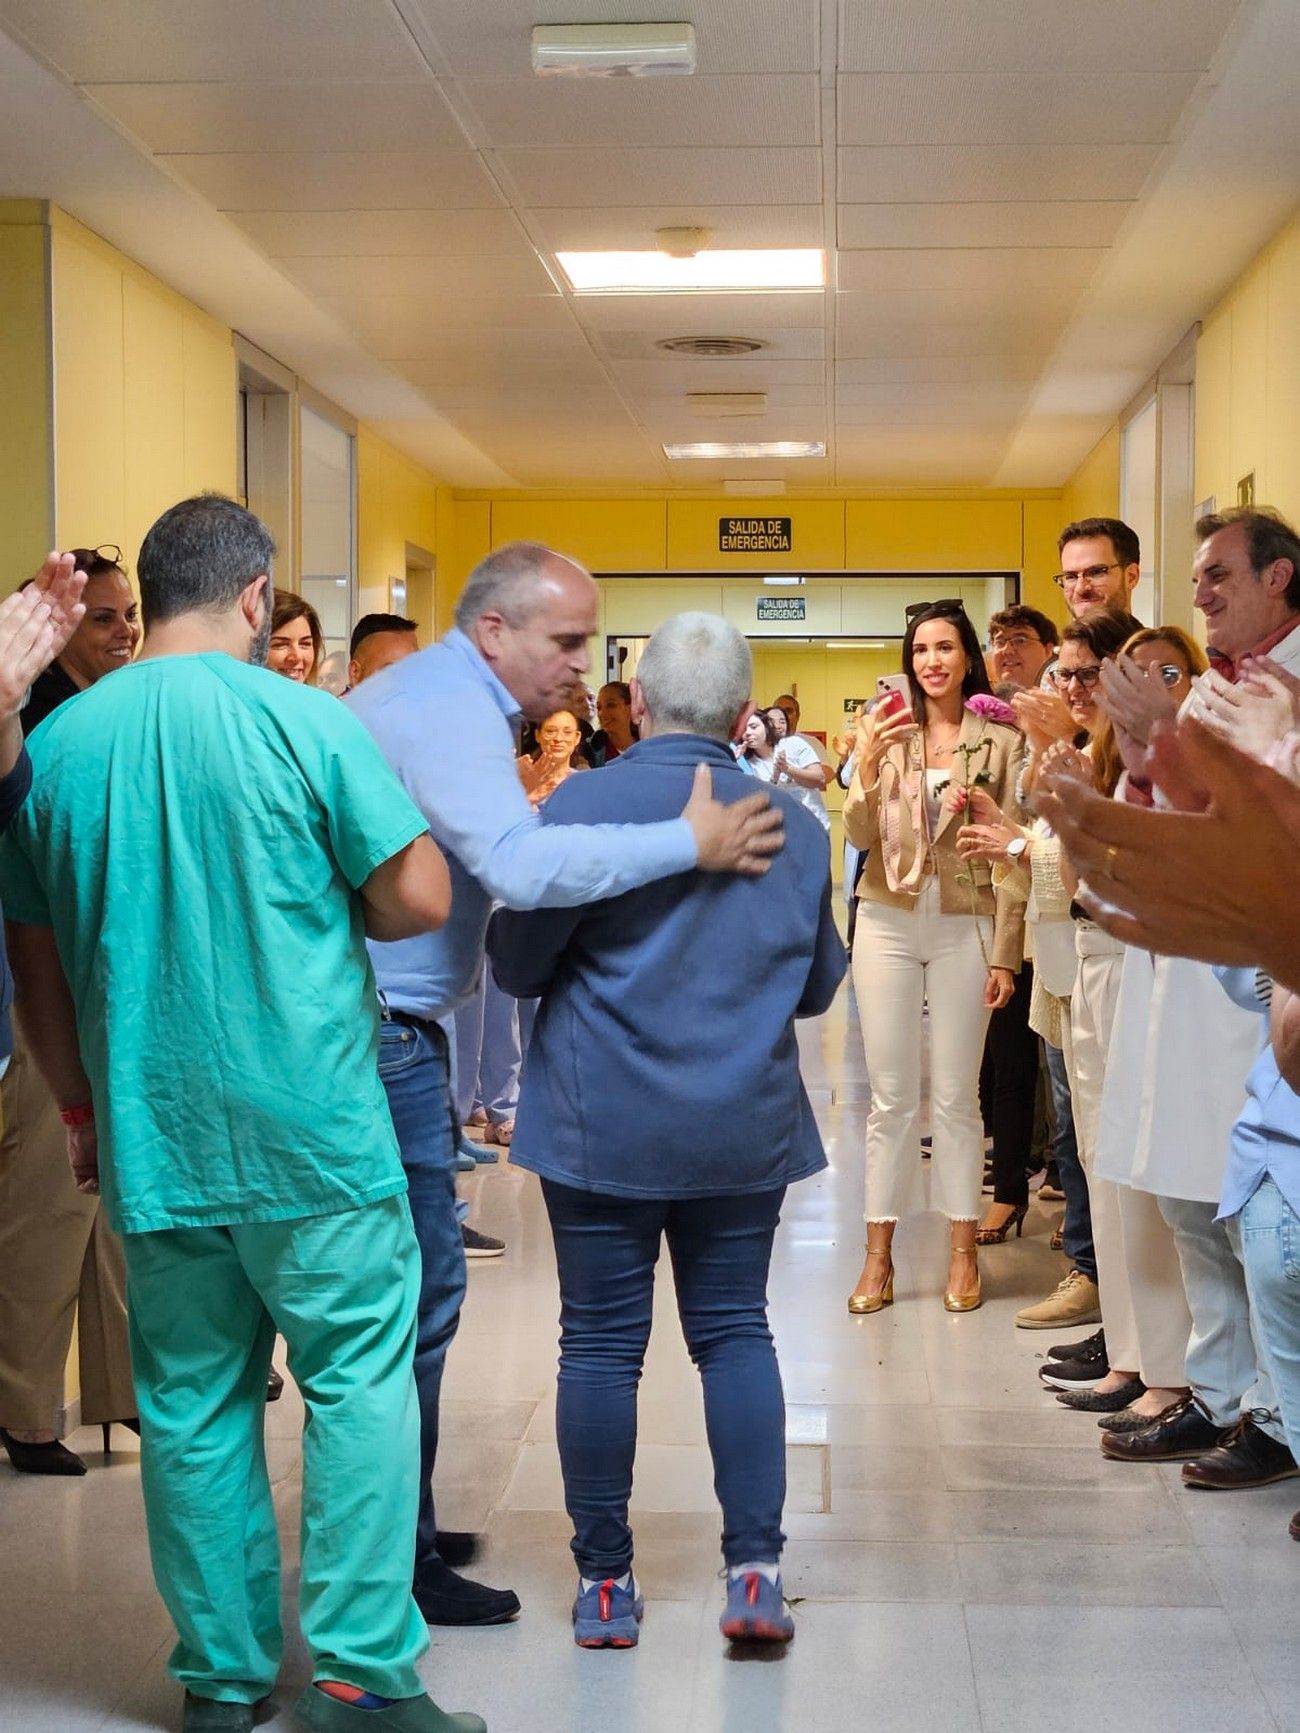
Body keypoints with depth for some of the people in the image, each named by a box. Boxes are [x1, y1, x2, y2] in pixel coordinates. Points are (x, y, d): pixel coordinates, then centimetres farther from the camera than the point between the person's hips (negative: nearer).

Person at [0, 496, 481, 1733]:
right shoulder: (303, 722, -9)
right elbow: (420, 898, -9)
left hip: (147, 1132, 5)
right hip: (311, 1131, -4)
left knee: (193, 1402, 12)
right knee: (359, 1381, 4)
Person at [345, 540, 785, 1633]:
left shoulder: (421, 692, 17)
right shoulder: (449, 711, -18)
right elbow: (521, 864, -33)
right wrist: (689, 844, -30)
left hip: (375, 1023, 11)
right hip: (382, 1033, -11)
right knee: (418, 1293, -6)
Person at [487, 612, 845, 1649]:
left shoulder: (582, 808, -11)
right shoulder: (793, 826, 2)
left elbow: (517, 963, -5)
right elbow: (819, 983, 12)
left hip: (602, 1126, -3)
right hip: (746, 1127, 3)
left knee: (602, 1344, 5)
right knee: (736, 1332, 11)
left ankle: (606, 1583, 13)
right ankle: (755, 1569, 6)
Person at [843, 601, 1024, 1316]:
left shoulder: (999, 740, -1)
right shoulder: (884, 729, 4)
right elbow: (859, 836, 1)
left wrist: (1004, 954, -5)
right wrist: (867, 766, -15)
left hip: (965, 927, -1)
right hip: (888, 922, 2)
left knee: (956, 1095, 3)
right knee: (891, 1096, 5)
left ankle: (963, 1251, 13)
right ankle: (878, 1255, 10)